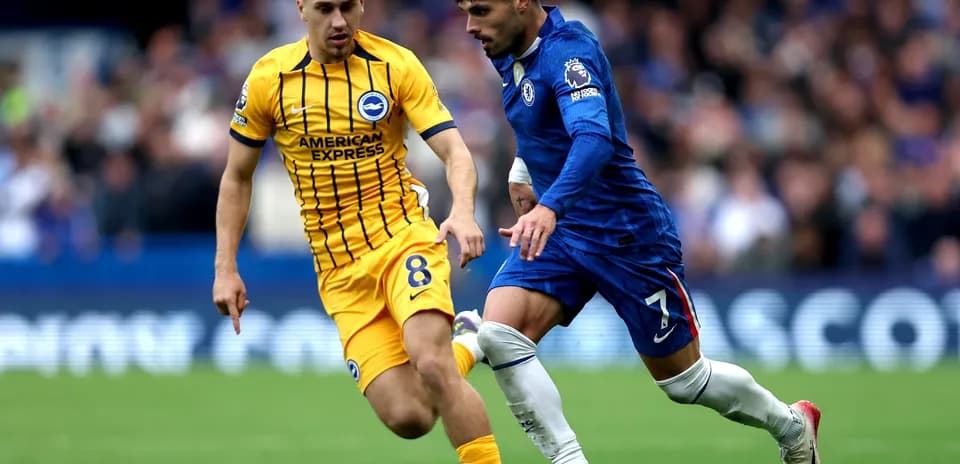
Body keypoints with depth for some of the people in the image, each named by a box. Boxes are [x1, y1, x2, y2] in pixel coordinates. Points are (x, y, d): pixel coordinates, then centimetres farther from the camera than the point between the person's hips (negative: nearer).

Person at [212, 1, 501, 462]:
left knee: (431, 363, -30)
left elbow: (455, 152, -11)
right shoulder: (268, 79, -2)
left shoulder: (397, 65, -5)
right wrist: (226, 269, 4)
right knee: (408, 417, -9)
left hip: (403, 238, -2)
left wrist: (463, 212, -31)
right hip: (339, 271, 2)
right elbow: (237, 177, 10)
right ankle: (464, 347, 22)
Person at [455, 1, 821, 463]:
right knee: (498, 334, -18)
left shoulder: (567, 50, -24)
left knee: (684, 378, 6)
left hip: (628, 233, -8)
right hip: (557, 231, 8)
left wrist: (549, 207, -56)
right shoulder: (511, 56, 2)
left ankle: (791, 425, 33)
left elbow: (594, 140, -41)